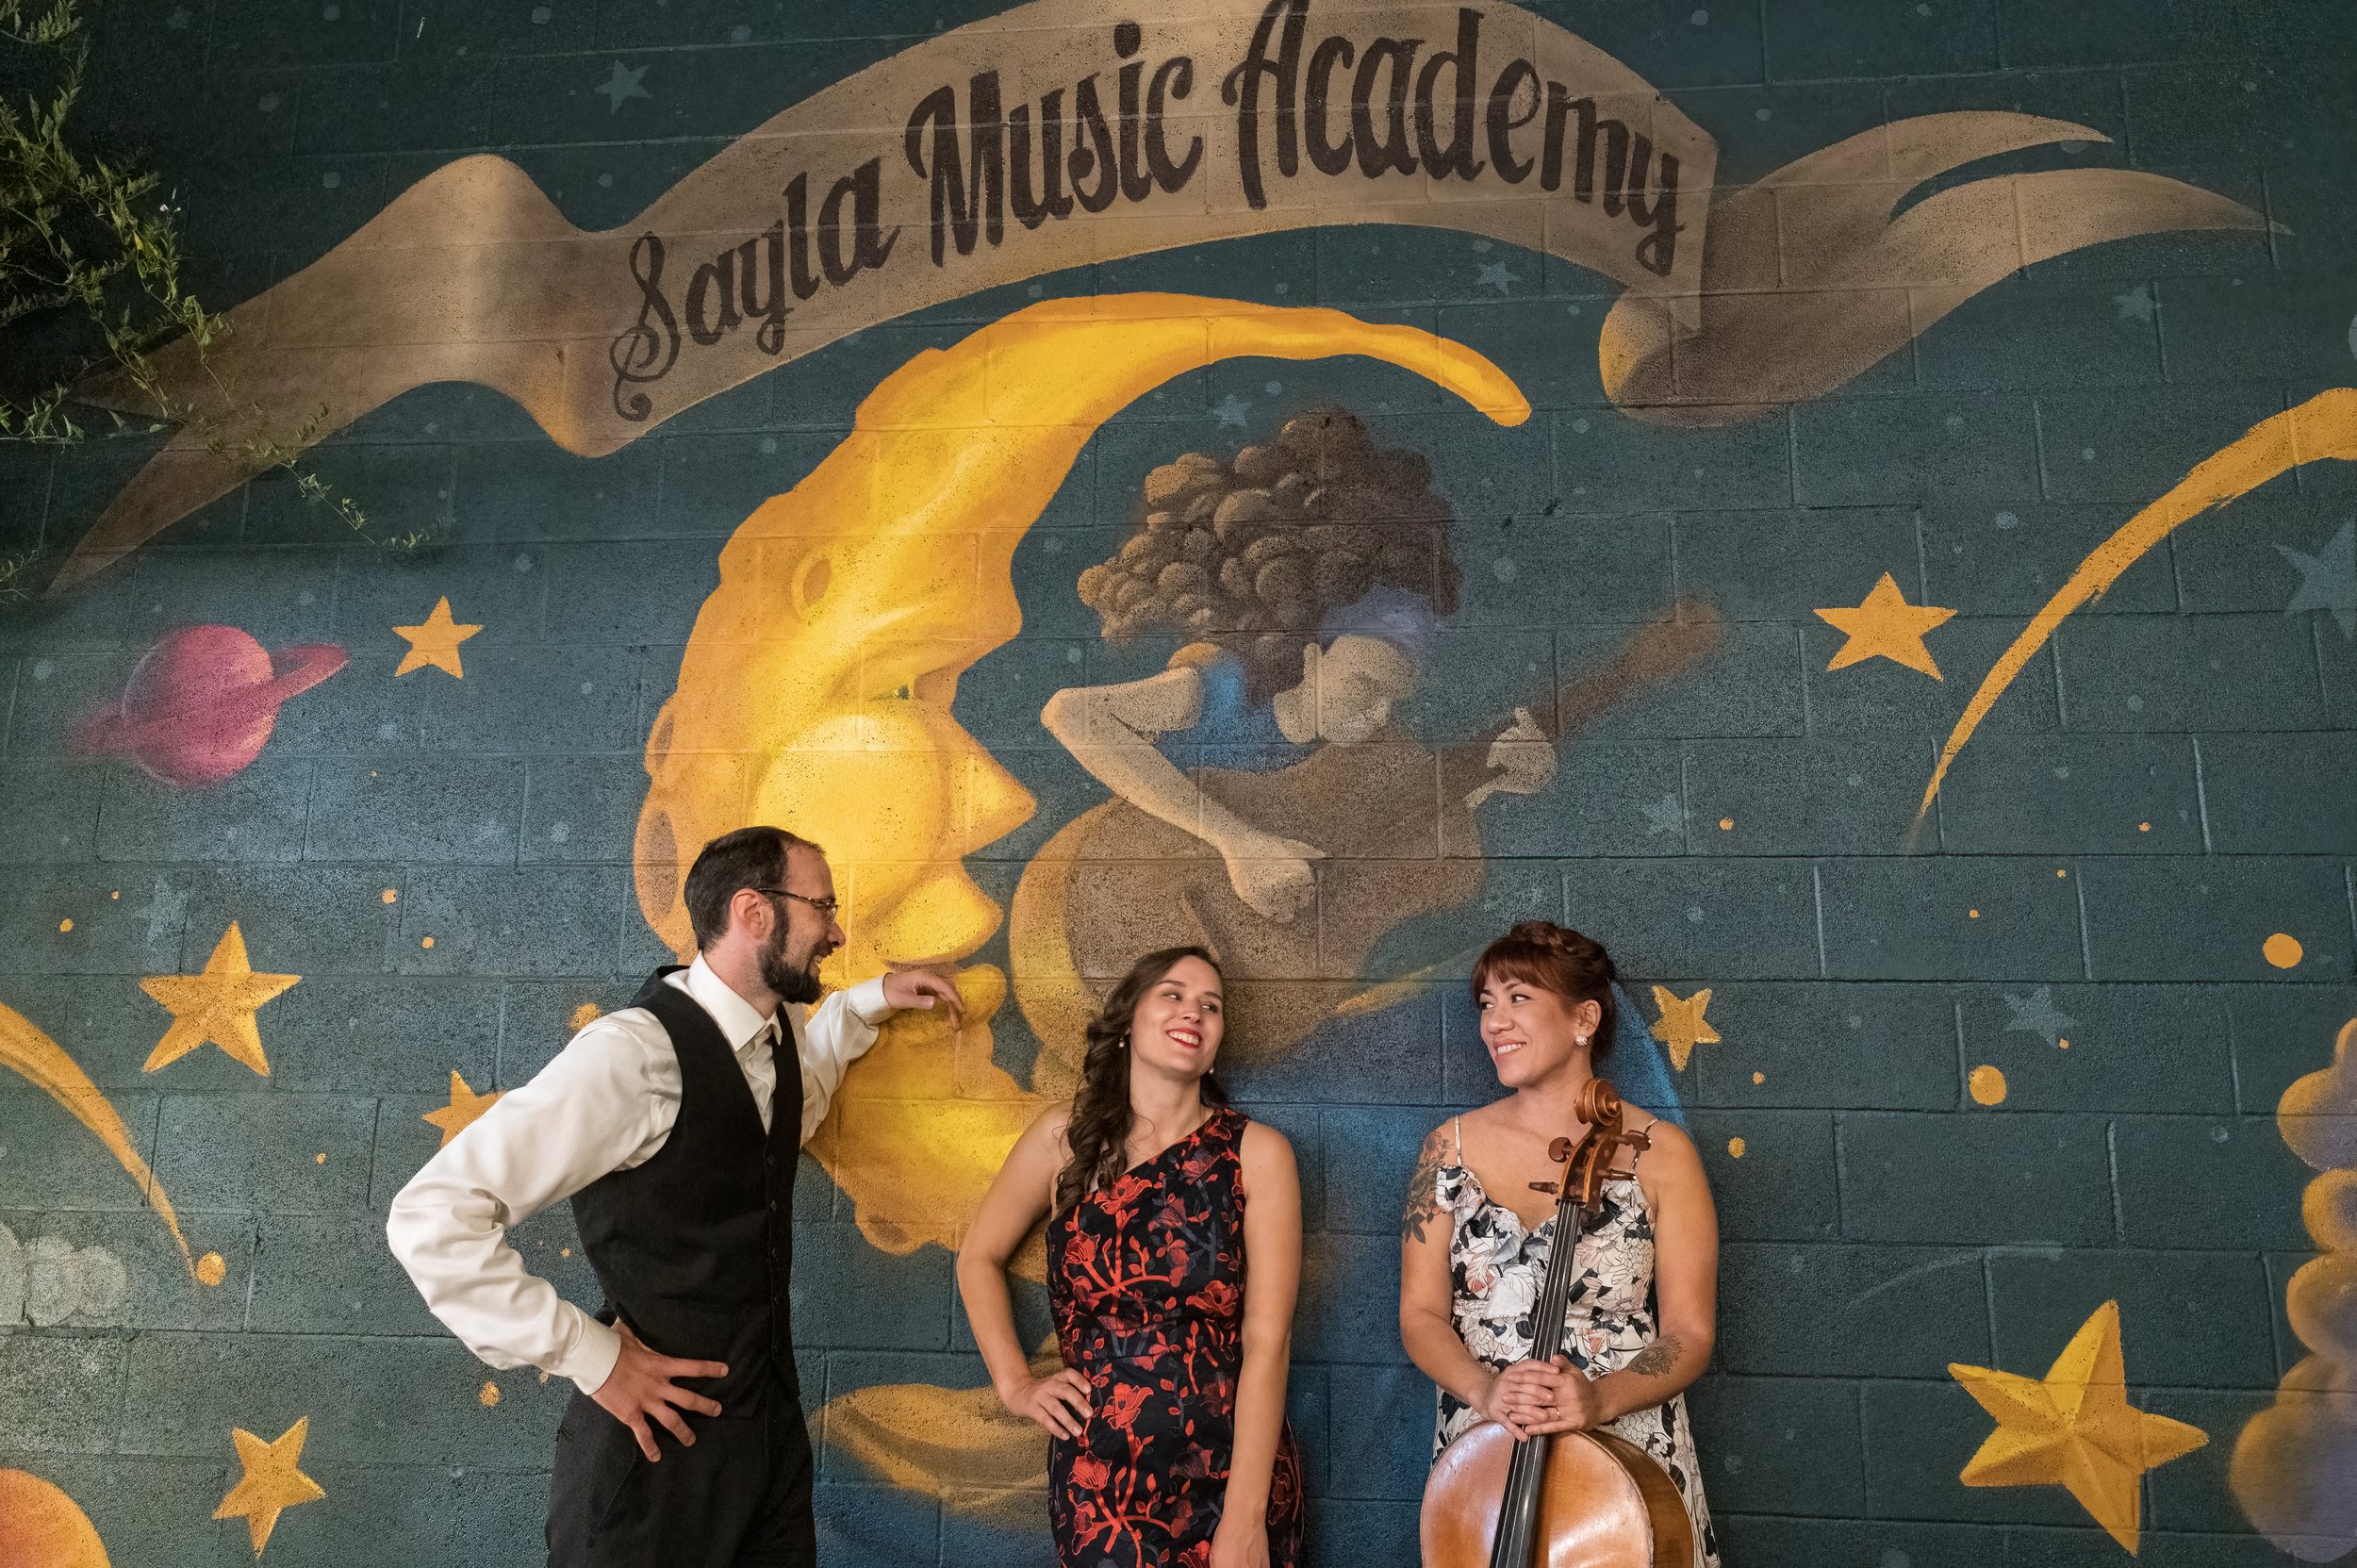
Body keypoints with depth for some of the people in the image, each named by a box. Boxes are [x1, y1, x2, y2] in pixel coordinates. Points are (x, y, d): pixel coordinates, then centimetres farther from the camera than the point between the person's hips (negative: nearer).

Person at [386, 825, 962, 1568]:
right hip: (660, 1440, -7)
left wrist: (872, 1000, 15)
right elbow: (432, 1217, -23)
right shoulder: (635, 1052, -23)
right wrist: (589, 1358, -19)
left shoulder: (777, 1033, 2)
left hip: (772, 1422, 8)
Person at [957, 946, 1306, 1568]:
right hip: (1095, 1479, 1)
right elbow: (979, 1258, 12)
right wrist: (1014, 1383, 2)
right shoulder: (1064, 1137, -2)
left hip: (1231, 1476, -1)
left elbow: (1267, 1341, -12)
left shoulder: (1257, 1154, -8)